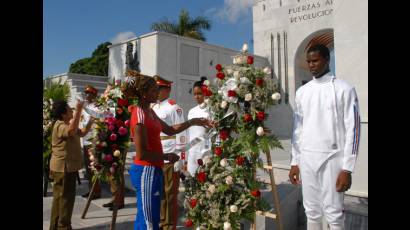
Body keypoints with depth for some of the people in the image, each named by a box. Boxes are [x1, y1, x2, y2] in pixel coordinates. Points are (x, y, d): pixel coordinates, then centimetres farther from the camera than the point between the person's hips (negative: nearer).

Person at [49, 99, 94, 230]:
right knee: (65, 197, -3)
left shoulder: (66, 125, 16)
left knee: (59, 197, 17)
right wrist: (78, 110, -43)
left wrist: (91, 121, 8)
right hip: (63, 167, -11)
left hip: (68, 167, 11)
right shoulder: (60, 126, -19)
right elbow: (72, 130, -41)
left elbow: (82, 133, 20)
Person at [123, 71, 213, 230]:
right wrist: (167, 157, -10)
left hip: (152, 170, 10)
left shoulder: (149, 112, 10)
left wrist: (193, 122, 12)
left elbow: (170, 130, 20)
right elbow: (142, 153, -22)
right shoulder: (140, 115, -19)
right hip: (146, 171, -10)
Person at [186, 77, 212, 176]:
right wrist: (186, 159, 13)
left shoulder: (211, 110, -6)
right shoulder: (191, 112, 11)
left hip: (206, 153, -5)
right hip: (192, 154, 5)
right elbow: (189, 135, 14)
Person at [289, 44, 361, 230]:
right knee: (312, 211, 12)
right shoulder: (302, 92, 10)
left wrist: (347, 168, -11)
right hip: (306, 158, 4)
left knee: (333, 213, 1)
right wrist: (295, 162, 9)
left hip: (331, 157, -4)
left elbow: (352, 129, -6)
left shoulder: (344, 89, -3)